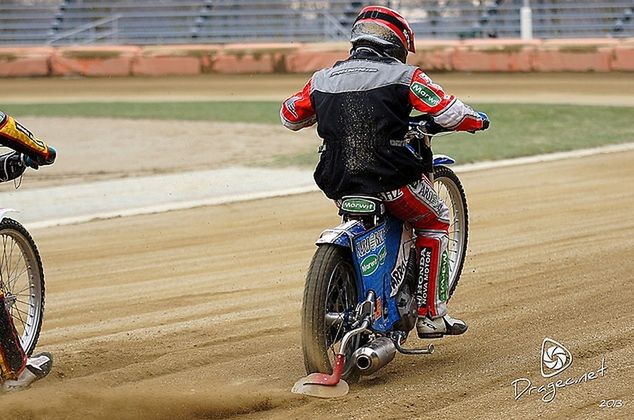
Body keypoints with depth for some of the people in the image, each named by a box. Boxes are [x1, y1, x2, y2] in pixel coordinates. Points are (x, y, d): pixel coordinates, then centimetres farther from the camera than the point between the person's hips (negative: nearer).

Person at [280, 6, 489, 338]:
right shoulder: (403, 76, -3)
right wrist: (478, 119, 15)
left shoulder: (322, 79, 10)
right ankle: (430, 314, 15)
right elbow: (451, 114, -7)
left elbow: (289, 116, 25)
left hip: (338, 185, 5)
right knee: (435, 221, 21)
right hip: (391, 181, -4)